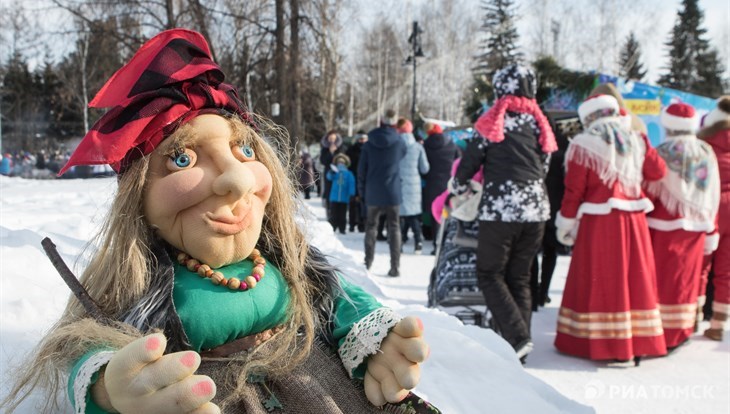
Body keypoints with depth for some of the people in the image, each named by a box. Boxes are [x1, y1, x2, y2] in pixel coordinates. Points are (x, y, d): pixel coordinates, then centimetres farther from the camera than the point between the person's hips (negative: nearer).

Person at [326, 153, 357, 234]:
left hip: (344, 198, 0)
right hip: (334, 198, 0)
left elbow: (351, 185, -2)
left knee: (342, 215, 6)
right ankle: (331, 229, 11)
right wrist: (331, 172, -37)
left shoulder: (349, 174, 1)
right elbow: (329, 177, -17)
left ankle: (342, 229, 14)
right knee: (334, 215, 4)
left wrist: (351, 194, -10)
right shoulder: (335, 172, 3)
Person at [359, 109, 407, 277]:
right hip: (392, 193, -1)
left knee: (371, 227, 15)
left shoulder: (369, 143, -2)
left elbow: (361, 168, 1)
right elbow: (403, 157, 12)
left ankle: (368, 262, 19)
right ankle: (395, 266, -3)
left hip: (373, 193, 1)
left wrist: (362, 189, 10)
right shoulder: (399, 141, -6)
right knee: (394, 228, 4)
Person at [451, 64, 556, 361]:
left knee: (490, 275, 4)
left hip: (500, 209, -5)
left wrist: (457, 190, 20)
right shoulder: (539, 123, 13)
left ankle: (517, 338, -9)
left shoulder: (493, 121, -2)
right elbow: (543, 168, 18)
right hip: (536, 208, 5)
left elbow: (469, 163, 3)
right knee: (519, 277, 13)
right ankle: (521, 340, 14)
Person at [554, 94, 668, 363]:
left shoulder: (583, 145, -5)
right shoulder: (636, 141, 8)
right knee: (634, 278, 12)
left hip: (598, 223, -4)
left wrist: (566, 224, 2)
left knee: (598, 281, 3)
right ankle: (638, 342, 20)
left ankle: (598, 342, 7)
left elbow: (574, 190, -7)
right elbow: (658, 172, 14)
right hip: (634, 220, 5)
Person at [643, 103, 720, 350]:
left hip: (664, 229, -4)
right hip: (694, 229, 4)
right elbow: (713, 199, 7)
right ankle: (680, 332, 20)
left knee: (662, 279, 3)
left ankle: (658, 333, 7)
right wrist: (710, 232, 14)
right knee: (686, 279, 12)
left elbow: (649, 193, -11)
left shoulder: (662, 154, -11)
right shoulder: (706, 154, 4)